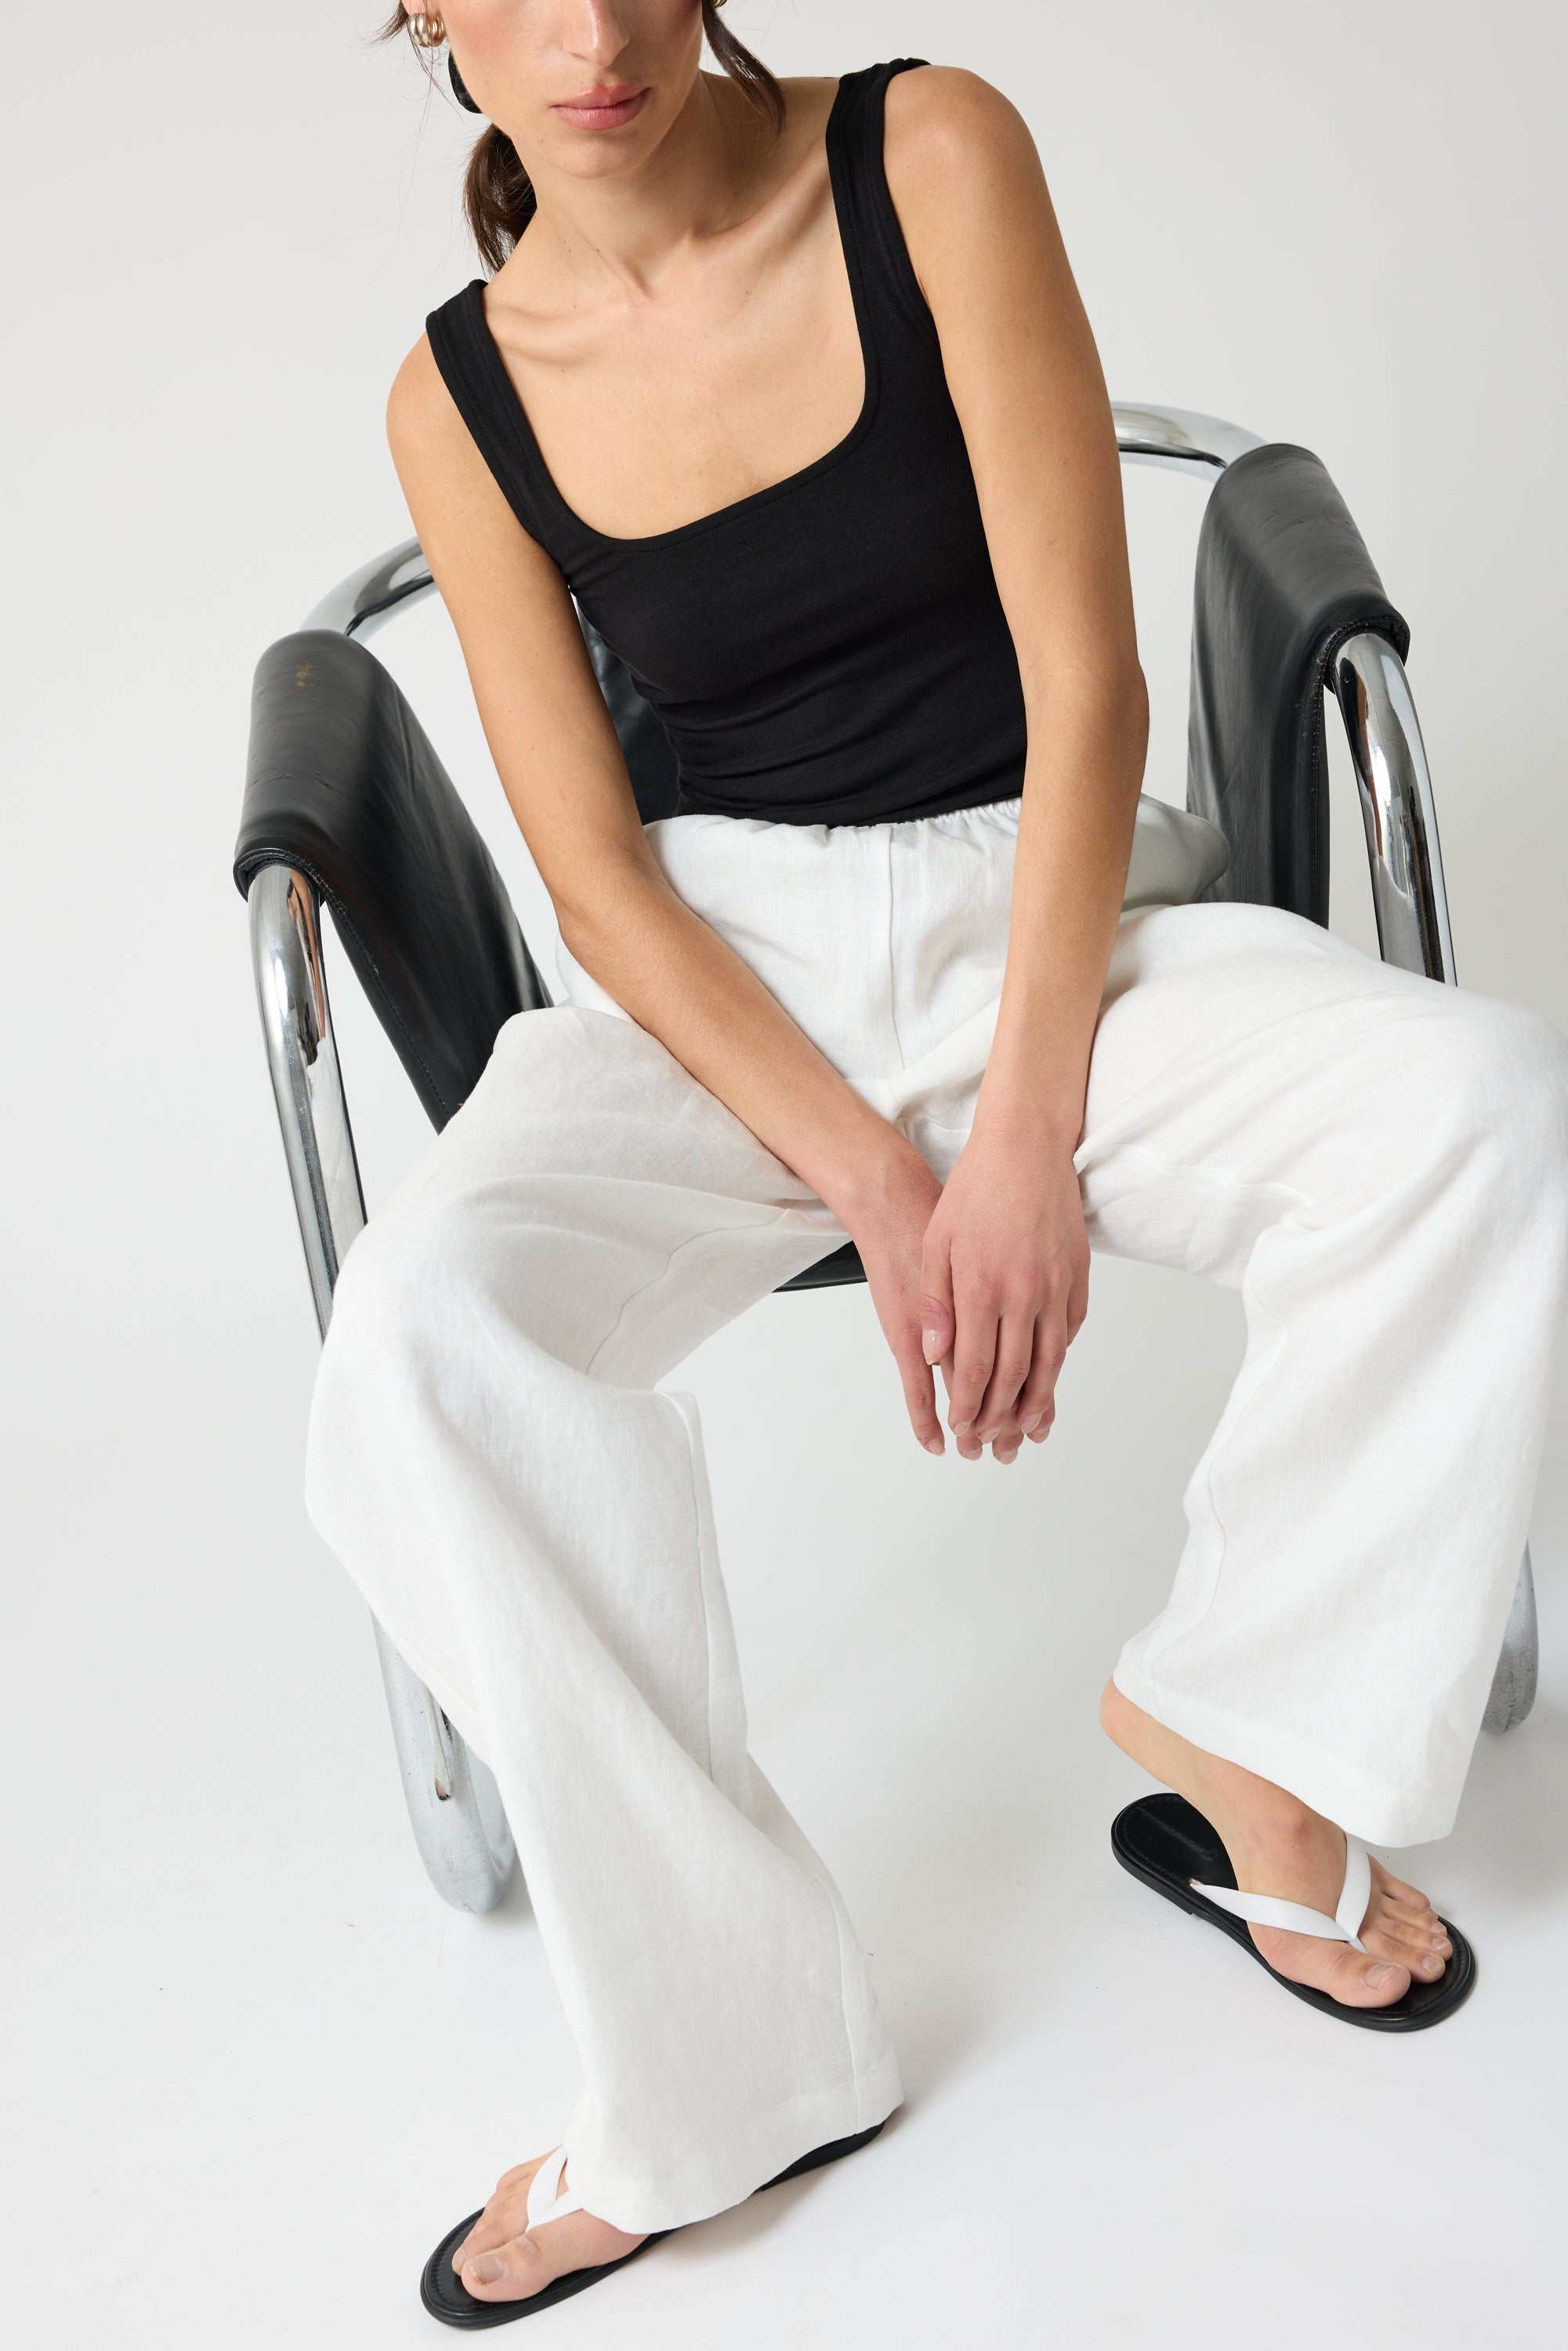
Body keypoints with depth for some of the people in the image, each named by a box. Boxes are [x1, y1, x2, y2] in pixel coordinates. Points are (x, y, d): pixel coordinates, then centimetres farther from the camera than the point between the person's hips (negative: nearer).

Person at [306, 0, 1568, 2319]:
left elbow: (1086, 683, -10)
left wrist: (1023, 1134, -17)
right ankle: (731, 2043, -14)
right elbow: (596, 872, -2)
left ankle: (1233, 1713, -4)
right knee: (422, 1341, -30)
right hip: (717, 968, 1)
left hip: (1030, 911, 0)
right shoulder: (465, 396, -1)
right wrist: (870, 1176, -16)